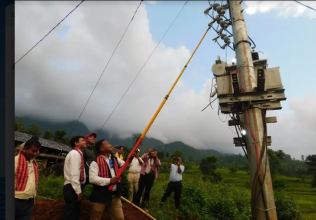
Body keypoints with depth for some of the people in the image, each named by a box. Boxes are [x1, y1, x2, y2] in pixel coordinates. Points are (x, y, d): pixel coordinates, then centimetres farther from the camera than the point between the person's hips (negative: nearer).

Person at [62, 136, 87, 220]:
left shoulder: (76, 153, 14)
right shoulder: (75, 154, -16)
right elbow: (74, 174, -22)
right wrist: (78, 191, -20)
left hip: (73, 187, 10)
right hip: (73, 188, -10)